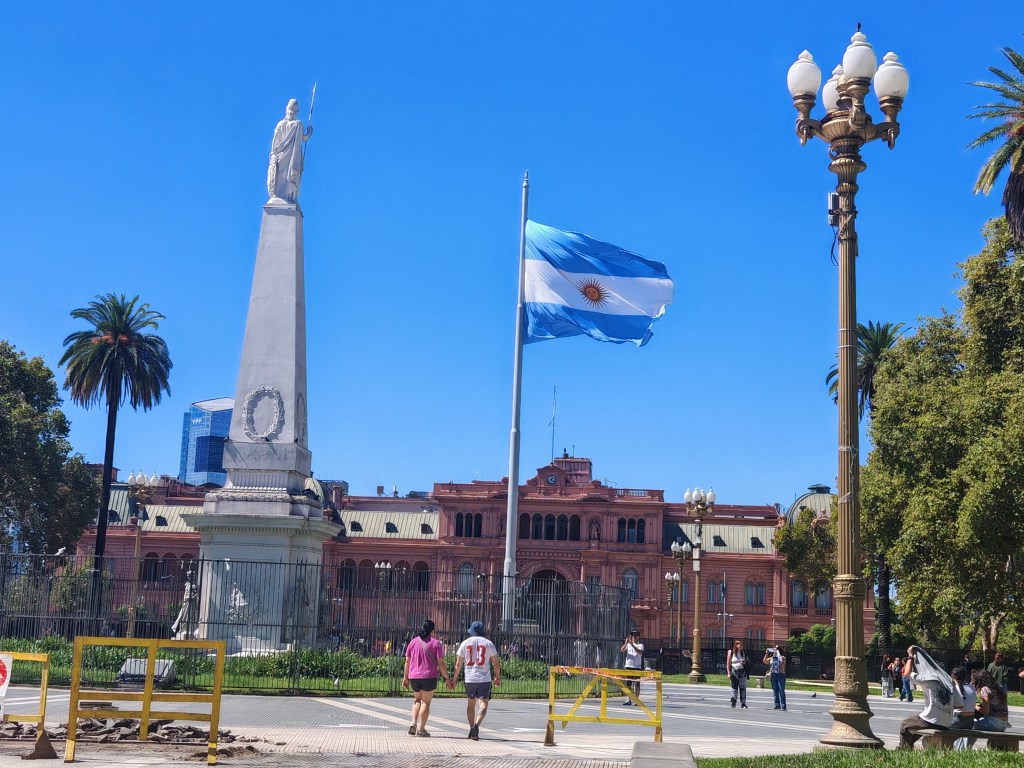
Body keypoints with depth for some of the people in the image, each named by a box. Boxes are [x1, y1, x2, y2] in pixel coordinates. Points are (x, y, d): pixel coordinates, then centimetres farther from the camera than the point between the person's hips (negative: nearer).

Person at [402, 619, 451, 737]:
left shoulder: (413, 642, 6)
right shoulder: (435, 643, -4)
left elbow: (407, 661, 7)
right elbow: (441, 663, -7)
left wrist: (405, 677, 14)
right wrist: (447, 678, 1)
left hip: (414, 677, 4)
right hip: (429, 677, -3)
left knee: (417, 699, 22)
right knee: (425, 702, 6)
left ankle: (413, 723, 6)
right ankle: (421, 729, 3)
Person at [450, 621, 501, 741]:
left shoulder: (465, 643, 6)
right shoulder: (488, 643, 3)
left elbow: (458, 664, 6)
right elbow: (495, 663, 3)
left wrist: (454, 679, 14)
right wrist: (498, 677, 16)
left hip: (469, 679, 2)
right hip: (485, 679, -2)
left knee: (471, 704, 18)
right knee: (483, 704, -3)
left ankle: (472, 729, 19)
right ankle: (476, 726, -26)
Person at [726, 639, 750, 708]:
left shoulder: (743, 653, 8)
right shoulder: (731, 652, -2)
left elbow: (747, 661, 19)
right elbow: (728, 663, -3)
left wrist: (745, 662, -5)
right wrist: (729, 673, -9)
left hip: (742, 672, 3)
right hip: (734, 672, -3)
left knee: (742, 688, 0)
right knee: (734, 688, 0)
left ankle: (743, 703, 4)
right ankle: (733, 702, 10)